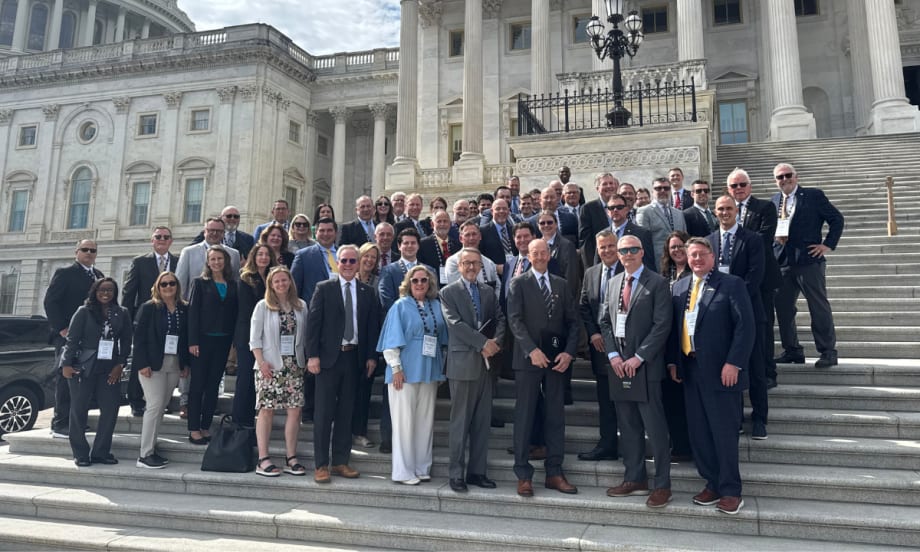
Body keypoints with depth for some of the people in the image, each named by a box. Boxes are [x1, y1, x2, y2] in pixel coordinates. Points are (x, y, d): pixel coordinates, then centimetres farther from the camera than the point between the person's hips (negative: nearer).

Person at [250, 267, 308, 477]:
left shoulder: (300, 306, 10)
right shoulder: (263, 306, 2)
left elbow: (304, 335, 11)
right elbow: (255, 338, -1)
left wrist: (306, 360, 3)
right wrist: (261, 362, -10)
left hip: (294, 366, 3)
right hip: (270, 366, -3)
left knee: (294, 410, 1)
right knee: (267, 410, -1)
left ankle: (291, 458, 10)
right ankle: (263, 460, 5)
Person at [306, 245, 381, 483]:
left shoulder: (367, 293, 9)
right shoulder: (324, 288, 1)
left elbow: (373, 326, 9)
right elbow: (313, 322, -3)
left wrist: (371, 356, 2)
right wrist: (312, 355, -10)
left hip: (354, 357, 3)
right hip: (329, 356, -3)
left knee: (346, 412, 10)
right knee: (324, 413, 0)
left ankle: (341, 462, 20)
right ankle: (321, 465, 9)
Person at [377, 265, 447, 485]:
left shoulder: (436, 307, 10)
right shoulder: (400, 306, -2)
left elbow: (441, 339, 15)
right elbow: (391, 340, -5)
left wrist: (440, 366, 9)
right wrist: (396, 368, -12)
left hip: (429, 371, 4)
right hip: (405, 371, -4)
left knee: (425, 420, 8)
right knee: (404, 421, 0)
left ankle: (422, 468, 19)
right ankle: (403, 471, 9)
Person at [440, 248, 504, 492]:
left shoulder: (489, 292, 15)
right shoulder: (449, 292, 0)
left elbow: (500, 319, 9)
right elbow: (455, 323, -11)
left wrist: (496, 342, -10)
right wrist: (483, 343, -16)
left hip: (486, 362, 5)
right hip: (462, 363, -5)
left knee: (482, 421, 8)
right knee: (460, 422, 1)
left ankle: (477, 471, 17)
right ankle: (456, 473, 11)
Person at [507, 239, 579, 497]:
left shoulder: (562, 284, 13)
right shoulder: (518, 283, 1)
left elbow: (571, 321, 10)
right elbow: (515, 320, -8)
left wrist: (568, 352, -4)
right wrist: (532, 350, -18)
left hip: (557, 359, 4)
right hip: (528, 358, -4)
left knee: (556, 416, 7)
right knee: (524, 416, 1)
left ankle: (554, 473, 17)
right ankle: (523, 474, 10)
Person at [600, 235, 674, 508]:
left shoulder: (658, 283, -4)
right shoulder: (612, 283, 13)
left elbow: (662, 325, -10)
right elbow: (605, 322, 12)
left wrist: (638, 358, -14)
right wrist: (613, 355, -1)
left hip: (645, 365, -5)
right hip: (618, 364, 5)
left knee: (655, 427, -1)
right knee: (628, 426, 12)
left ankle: (662, 485, 11)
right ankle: (635, 479, 23)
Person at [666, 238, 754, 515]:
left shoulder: (731, 284, -3)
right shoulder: (678, 287, 13)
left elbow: (745, 325, -10)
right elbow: (673, 326, 14)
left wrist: (733, 363, -16)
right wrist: (673, 361, 7)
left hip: (720, 370, -5)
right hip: (689, 369, 5)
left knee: (724, 431, 1)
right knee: (698, 432, 9)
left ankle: (730, 491, 14)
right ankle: (712, 484, 23)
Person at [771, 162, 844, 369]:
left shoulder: (814, 195, 0)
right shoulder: (775, 200, 14)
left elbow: (837, 219, 0)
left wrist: (828, 245, -6)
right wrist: (776, 235, 0)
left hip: (809, 260, -5)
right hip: (783, 262, 5)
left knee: (819, 307, -1)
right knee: (783, 307, 8)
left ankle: (828, 352, 9)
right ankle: (792, 350, 20)